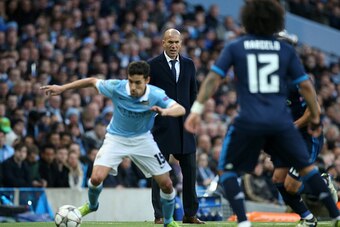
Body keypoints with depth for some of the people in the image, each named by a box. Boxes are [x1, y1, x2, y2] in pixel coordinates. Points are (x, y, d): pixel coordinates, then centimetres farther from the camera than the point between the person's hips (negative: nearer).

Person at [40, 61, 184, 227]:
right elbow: (93, 81, -6)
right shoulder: (116, 88, -23)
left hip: (142, 139, 0)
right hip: (116, 138, 0)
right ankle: (91, 205, 17)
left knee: (166, 184, -3)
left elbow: (181, 109, -35)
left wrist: (165, 111, -56)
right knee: (96, 178, -19)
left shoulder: (156, 95, -24)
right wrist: (62, 88, -5)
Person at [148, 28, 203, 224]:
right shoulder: (153, 65, -1)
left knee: (190, 169, 2)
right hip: (162, 125, -4)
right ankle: (160, 215, 3)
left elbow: (193, 93, 16)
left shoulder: (189, 64, 11)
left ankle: (190, 214, 9)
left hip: (184, 125, 4)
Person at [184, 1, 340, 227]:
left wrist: (196, 110, -2)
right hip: (281, 121, 2)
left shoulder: (234, 47, 6)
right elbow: (306, 86, 8)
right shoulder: (286, 50, 9)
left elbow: (213, 79, -3)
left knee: (227, 170, 13)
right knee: (306, 167, 19)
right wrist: (315, 118, 18)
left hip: (250, 121, -2)